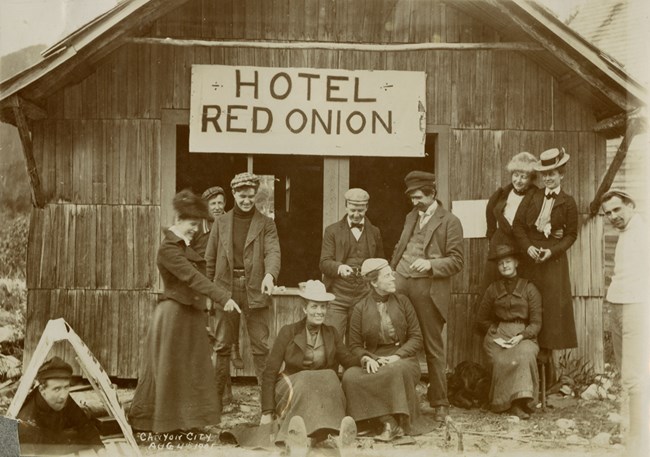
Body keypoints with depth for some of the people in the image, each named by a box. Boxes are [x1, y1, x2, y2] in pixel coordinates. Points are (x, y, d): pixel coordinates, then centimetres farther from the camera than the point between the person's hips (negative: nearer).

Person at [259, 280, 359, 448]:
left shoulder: (332, 334, 13)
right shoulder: (288, 332, 2)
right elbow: (270, 373, 0)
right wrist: (267, 412, -9)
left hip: (325, 388, 2)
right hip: (291, 389, -2)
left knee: (329, 377, -31)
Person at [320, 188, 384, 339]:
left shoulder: (374, 233, 14)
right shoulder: (332, 231, 6)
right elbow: (324, 263, -2)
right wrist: (340, 267, -23)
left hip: (364, 297, 2)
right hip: (338, 297, -2)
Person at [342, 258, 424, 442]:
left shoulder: (403, 302, 7)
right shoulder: (361, 308, 6)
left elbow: (416, 337, 4)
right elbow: (355, 345, 7)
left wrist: (397, 356, -13)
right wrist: (367, 358, -15)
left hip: (402, 359, -1)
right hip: (374, 362, 1)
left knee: (396, 371, -37)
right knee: (350, 376, -30)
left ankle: (394, 423, -24)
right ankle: (389, 421, -32)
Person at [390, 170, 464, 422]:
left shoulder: (450, 222, -1)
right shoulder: (411, 217, 19)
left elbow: (456, 261, -6)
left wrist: (430, 264, -21)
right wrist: (390, 274, 12)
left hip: (428, 289, -5)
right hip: (401, 286, 5)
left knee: (433, 347, 1)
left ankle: (439, 402, 11)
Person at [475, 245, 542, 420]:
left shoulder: (529, 288, 10)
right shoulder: (493, 289, 16)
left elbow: (536, 323, 4)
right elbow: (481, 320, 18)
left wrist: (521, 336, -13)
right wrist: (496, 333, 1)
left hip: (524, 336, -1)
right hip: (497, 336, 1)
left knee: (525, 354, -35)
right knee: (503, 361, -31)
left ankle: (519, 402, -33)